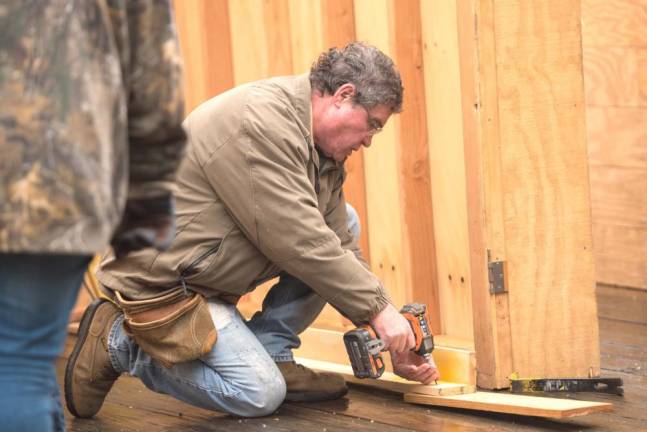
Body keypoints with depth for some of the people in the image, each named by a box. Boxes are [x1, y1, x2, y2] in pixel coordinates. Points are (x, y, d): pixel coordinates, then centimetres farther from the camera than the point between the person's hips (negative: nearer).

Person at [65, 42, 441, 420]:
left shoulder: (323, 148, 5)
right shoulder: (261, 123, -26)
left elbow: (341, 246, 6)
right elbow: (301, 243, -27)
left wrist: (394, 341, 1)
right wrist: (379, 308, -20)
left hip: (213, 271, 10)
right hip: (161, 277, -10)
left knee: (343, 226, 4)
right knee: (259, 396, -17)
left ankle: (271, 354, 5)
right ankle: (118, 343, -1)